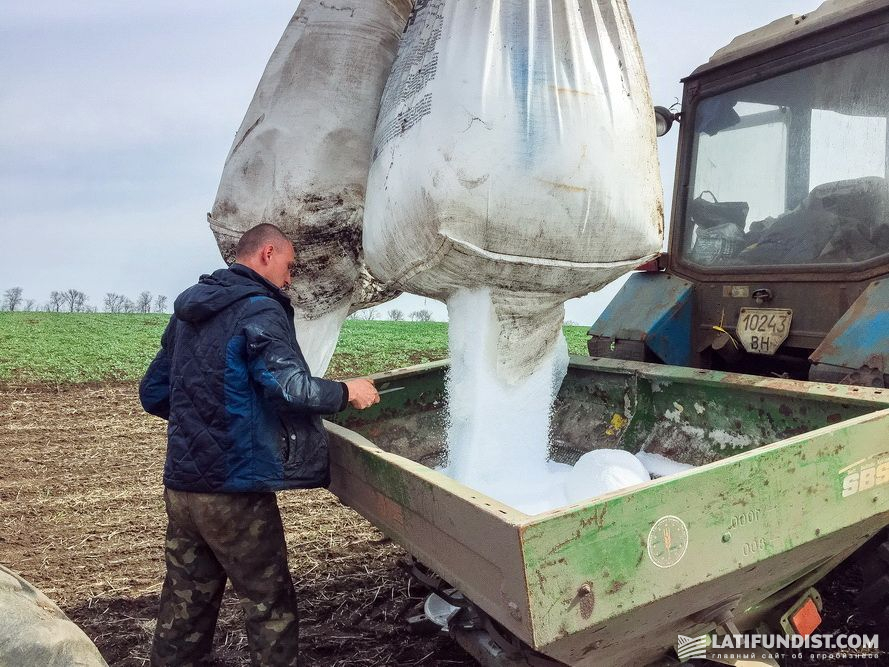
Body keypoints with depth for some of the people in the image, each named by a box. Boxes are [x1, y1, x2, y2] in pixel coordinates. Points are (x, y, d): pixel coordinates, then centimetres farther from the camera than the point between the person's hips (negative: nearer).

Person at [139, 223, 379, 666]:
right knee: (270, 605, 6)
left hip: (181, 484, 8)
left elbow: (153, 394, 17)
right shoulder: (260, 310, -12)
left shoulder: (188, 311, 13)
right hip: (234, 489, -8)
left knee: (185, 605, 18)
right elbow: (290, 387, -25)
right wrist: (346, 392, -9)